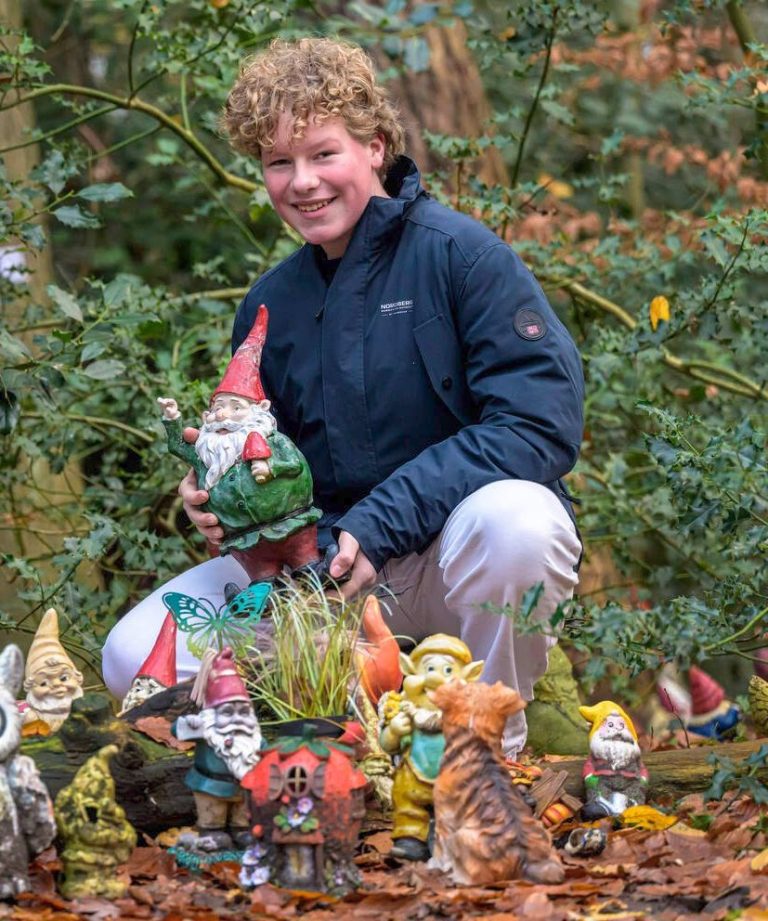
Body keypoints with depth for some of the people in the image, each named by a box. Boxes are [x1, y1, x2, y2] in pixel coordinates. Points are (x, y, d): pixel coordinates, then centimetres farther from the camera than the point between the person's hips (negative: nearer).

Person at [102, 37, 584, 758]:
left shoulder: (455, 252, -11)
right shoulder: (269, 305, 8)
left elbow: (543, 421, -20)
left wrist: (379, 523, -24)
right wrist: (218, 495, -8)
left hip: (454, 557, -5)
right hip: (326, 566, 5)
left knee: (513, 519, -40)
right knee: (135, 657, -12)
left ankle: (494, 750, -13)